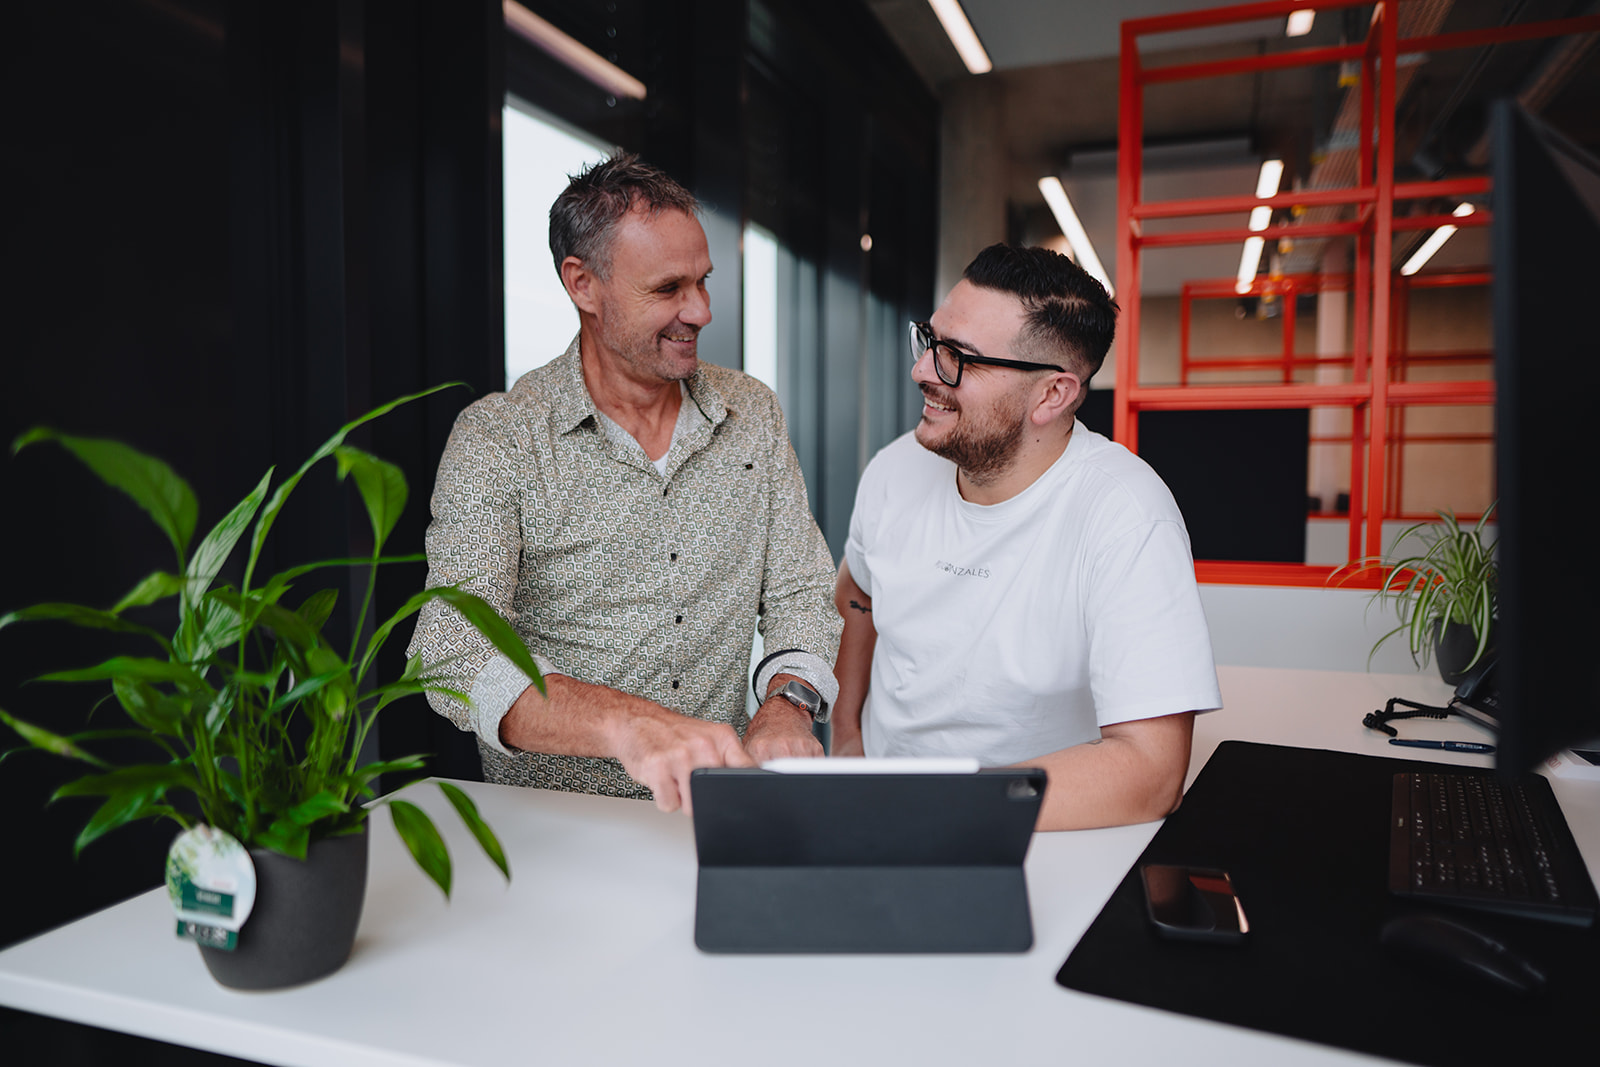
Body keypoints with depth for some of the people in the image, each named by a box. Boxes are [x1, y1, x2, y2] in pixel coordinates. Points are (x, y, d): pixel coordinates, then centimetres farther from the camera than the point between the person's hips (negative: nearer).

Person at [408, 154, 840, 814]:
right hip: (550, 816, -2)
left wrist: (787, 704, -15)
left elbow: (801, 591, 7)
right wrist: (628, 723, -37)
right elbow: (455, 656, -19)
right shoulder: (496, 439, -8)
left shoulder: (753, 414, 7)